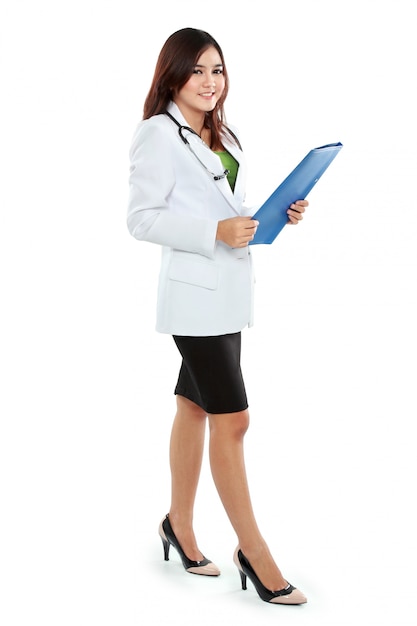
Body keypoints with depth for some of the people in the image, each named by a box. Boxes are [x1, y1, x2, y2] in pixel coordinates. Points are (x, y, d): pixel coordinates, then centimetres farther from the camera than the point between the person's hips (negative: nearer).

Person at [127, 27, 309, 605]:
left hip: (227, 291, 8)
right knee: (232, 420, -6)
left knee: (194, 408, 15)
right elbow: (141, 218, -14)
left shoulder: (223, 137, 16)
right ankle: (254, 553, 3)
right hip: (194, 292, -8)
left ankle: (179, 526, 28)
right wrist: (215, 233, -22)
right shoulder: (159, 135, -8)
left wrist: (278, 215, 3)